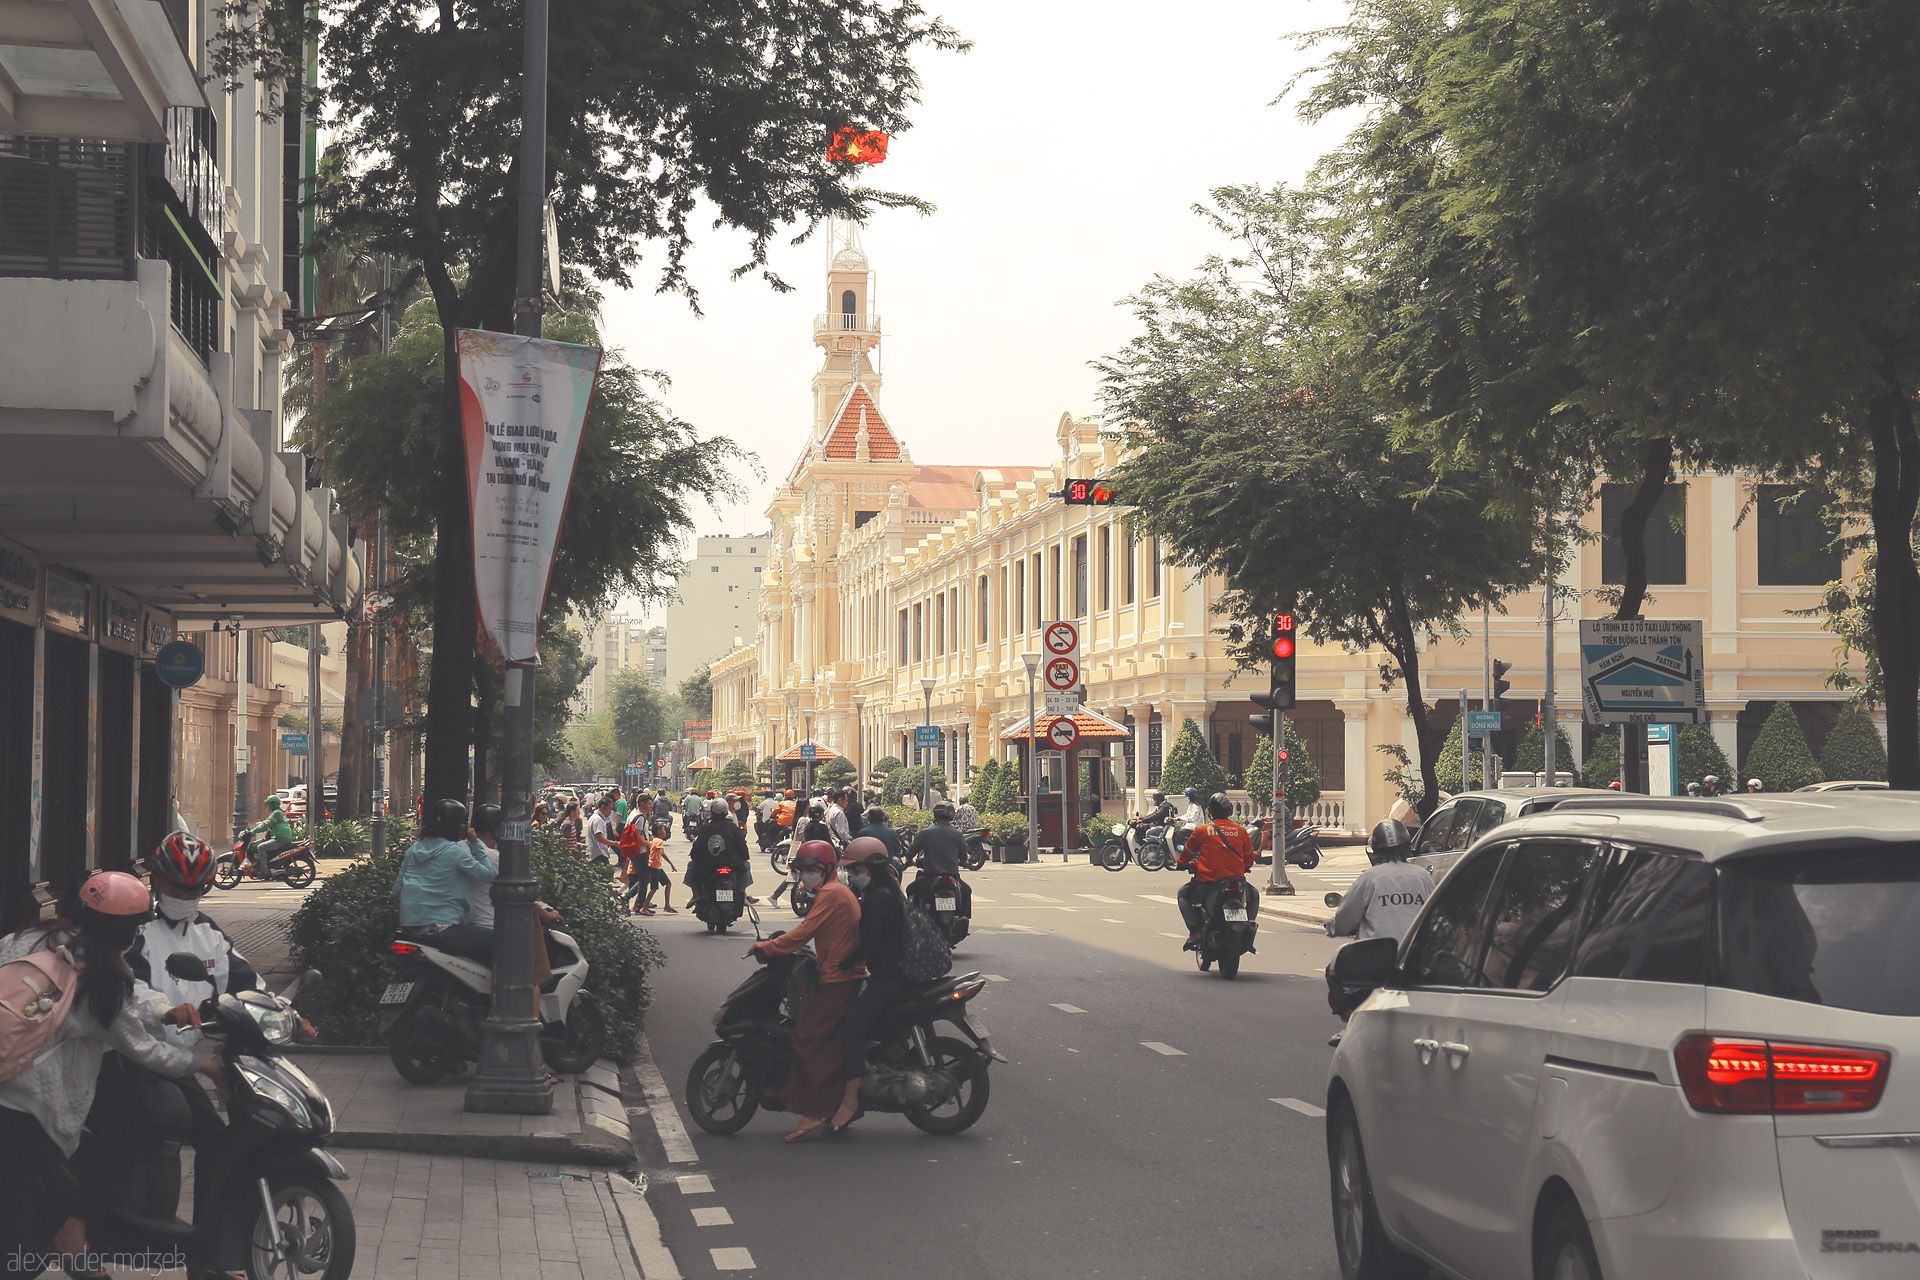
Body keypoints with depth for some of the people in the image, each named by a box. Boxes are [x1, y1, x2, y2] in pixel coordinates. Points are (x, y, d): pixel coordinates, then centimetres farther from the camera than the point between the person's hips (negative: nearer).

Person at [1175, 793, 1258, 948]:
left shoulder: (1202, 831, 1)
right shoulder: (1241, 831, 7)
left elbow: (1187, 853, 11)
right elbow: (1249, 858, 16)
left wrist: (1181, 864, 33)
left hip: (1208, 881, -2)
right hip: (1237, 880, 2)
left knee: (1184, 894, 24)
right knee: (1253, 895, 33)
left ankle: (1195, 931, 7)